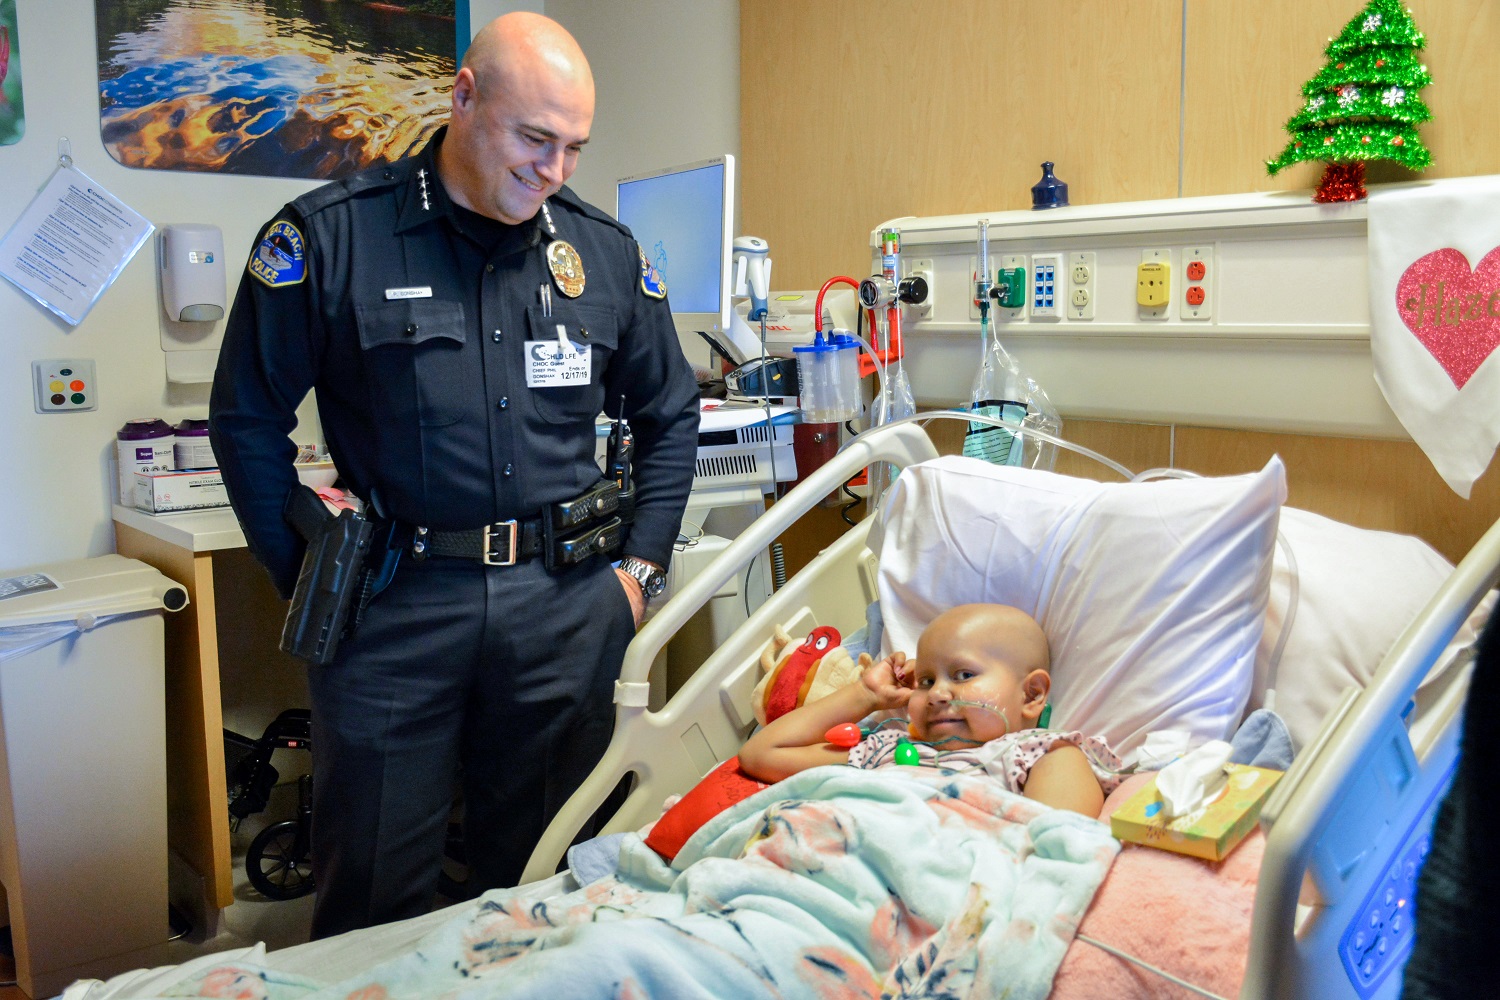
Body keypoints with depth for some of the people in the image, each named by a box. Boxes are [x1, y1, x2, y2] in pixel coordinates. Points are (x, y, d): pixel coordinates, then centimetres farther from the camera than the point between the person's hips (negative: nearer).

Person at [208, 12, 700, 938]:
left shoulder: (606, 252, 5)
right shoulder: (331, 236, -5)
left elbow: (671, 416, 15)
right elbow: (249, 419, 2)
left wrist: (640, 566, 7)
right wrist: (306, 577, -3)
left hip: (564, 605, 3)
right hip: (391, 608, -2)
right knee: (376, 900, 10)